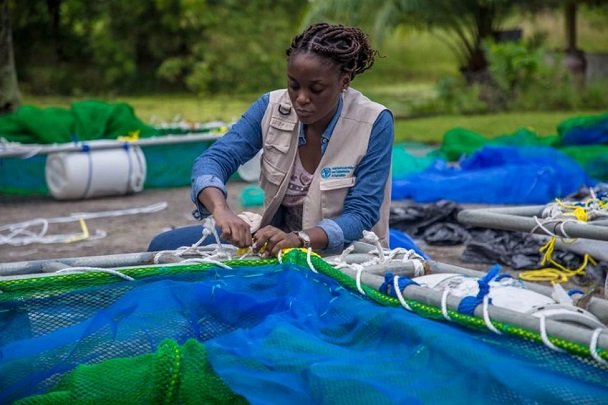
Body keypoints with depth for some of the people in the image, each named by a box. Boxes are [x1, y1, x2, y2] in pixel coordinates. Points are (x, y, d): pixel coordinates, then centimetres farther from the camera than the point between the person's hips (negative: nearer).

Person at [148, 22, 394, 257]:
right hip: (276, 240, 5)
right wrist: (220, 209, -38)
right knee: (164, 246, -8)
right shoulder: (272, 107, -7)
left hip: (344, 254, -5)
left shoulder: (374, 124, -17)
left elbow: (361, 214, -19)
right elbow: (215, 159, -15)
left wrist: (299, 239, -38)